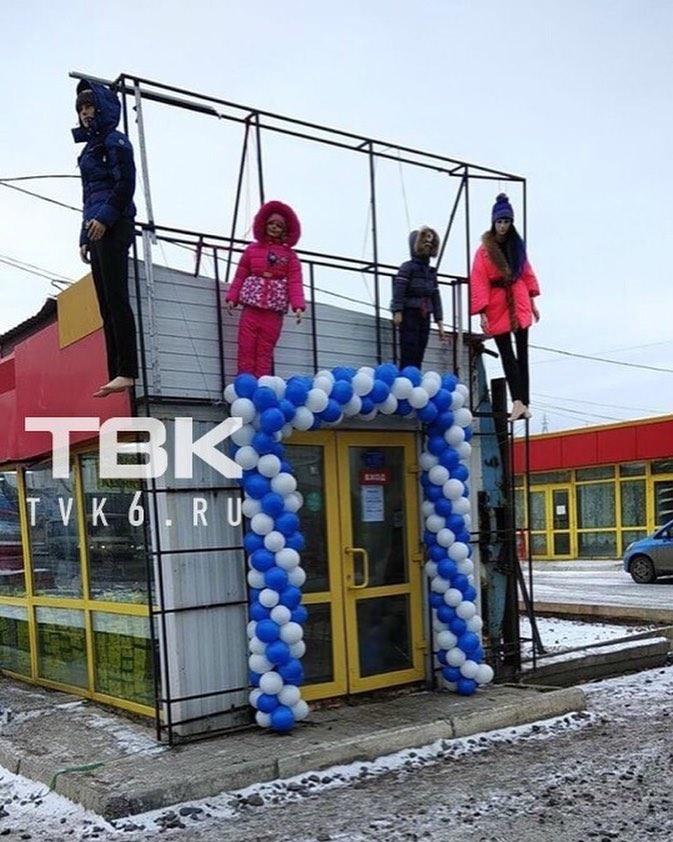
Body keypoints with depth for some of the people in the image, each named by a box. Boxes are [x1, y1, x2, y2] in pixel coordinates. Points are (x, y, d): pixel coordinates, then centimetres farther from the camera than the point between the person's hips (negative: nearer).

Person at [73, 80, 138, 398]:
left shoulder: (115, 140, 1)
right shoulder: (91, 147, 26)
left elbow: (125, 184, -11)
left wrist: (105, 217, -21)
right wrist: (85, 237, 20)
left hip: (113, 227, -9)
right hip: (97, 229, 9)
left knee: (116, 299, -15)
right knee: (106, 305, 3)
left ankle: (126, 372, -19)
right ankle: (115, 374, 1)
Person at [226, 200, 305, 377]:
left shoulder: (290, 256, 7)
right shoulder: (252, 249, 10)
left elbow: (294, 282, -2)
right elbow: (240, 276, 9)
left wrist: (298, 306, -14)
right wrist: (232, 298, -1)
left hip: (274, 312, -1)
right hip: (251, 308, 1)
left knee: (265, 352, 1)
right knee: (246, 349, -1)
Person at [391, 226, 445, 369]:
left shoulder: (431, 271, 18)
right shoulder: (407, 267, -1)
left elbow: (436, 296, 18)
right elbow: (398, 289, -11)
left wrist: (439, 322, 14)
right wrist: (397, 312, -22)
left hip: (424, 317, 6)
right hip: (410, 315, -6)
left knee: (419, 356, 3)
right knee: (409, 353, -13)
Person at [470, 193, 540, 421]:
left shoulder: (517, 245, 6)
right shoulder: (485, 249, -6)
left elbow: (526, 273, 13)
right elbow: (478, 281, -10)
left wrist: (532, 302, 12)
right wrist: (482, 313, -16)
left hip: (519, 305, 4)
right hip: (497, 307, -4)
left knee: (522, 354, 3)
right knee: (507, 356, -2)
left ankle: (523, 402, 6)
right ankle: (518, 401, -7)